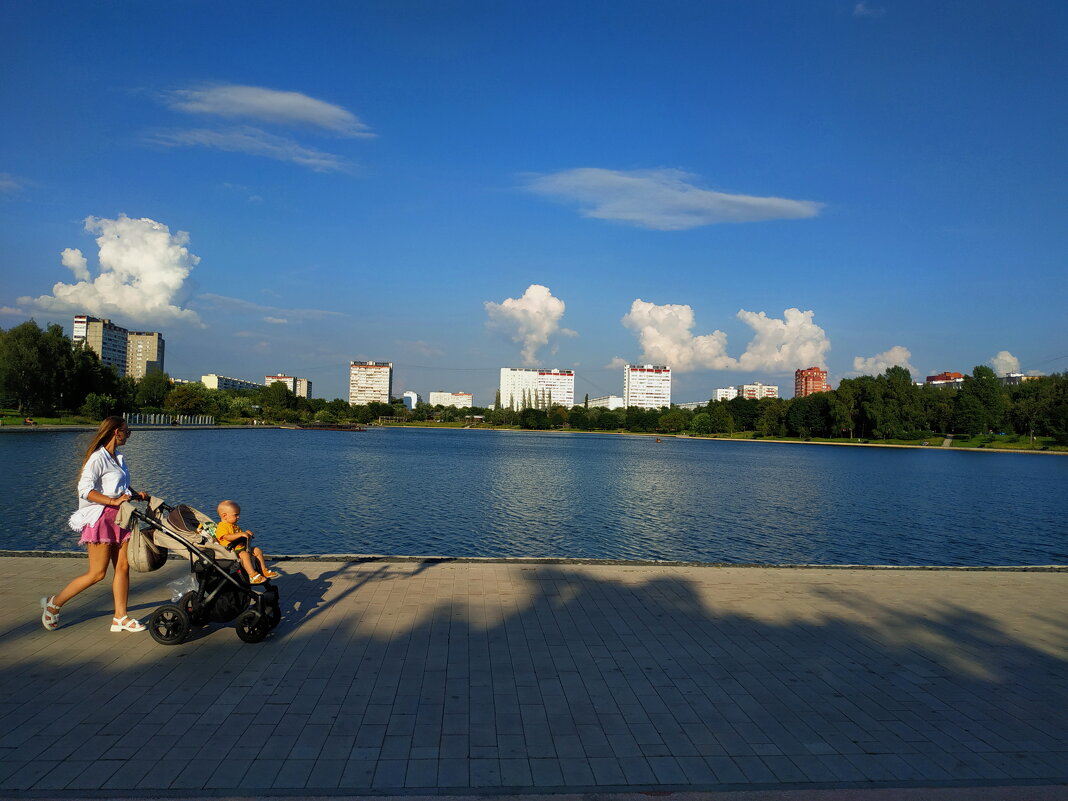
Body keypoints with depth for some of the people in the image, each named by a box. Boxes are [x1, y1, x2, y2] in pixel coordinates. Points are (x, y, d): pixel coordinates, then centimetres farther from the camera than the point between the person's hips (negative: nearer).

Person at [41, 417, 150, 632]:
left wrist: (136, 494, 7)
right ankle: (54, 603, 15)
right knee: (97, 573, -3)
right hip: (101, 517, -8)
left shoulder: (118, 458, 15)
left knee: (123, 567, 4)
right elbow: (85, 489, -21)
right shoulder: (99, 457, -12)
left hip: (119, 517, 8)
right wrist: (113, 501, -26)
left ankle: (120, 617, 10)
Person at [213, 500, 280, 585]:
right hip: (232, 551, -10)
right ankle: (253, 576, -38)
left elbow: (242, 536, 31)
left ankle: (264, 571, 6)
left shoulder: (235, 526, 21)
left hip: (242, 548, 10)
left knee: (257, 551, 4)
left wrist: (246, 533, 9)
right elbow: (227, 537, -26)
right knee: (244, 555, -34)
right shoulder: (221, 527, -10)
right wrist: (241, 534, -32)